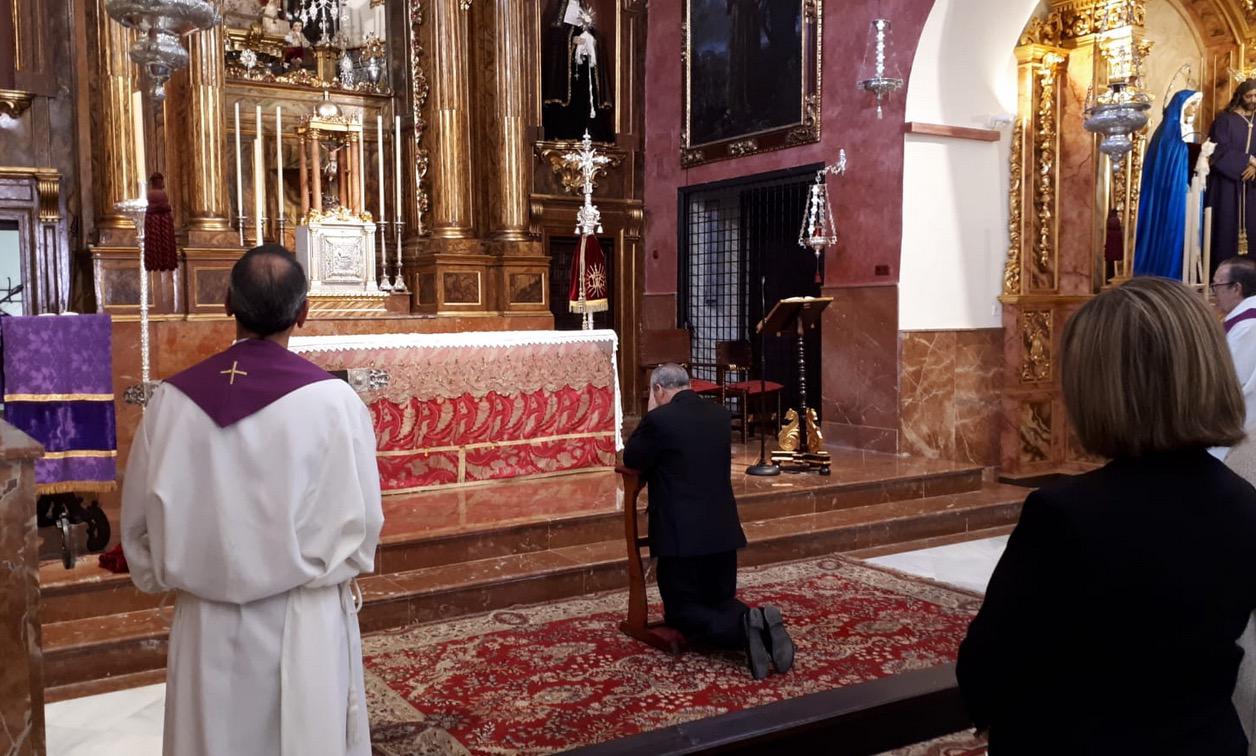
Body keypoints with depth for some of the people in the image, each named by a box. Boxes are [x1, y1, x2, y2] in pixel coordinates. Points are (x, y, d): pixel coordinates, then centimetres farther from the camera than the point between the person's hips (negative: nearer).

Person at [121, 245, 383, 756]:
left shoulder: (174, 399, -9)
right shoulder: (333, 399, -16)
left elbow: (139, 515, 1)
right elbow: (361, 517, -8)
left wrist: (165, 579, 20)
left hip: (208, 622, 2)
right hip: (305, 621, -2)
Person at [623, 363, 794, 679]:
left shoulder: (659, 418, -12)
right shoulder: (720, 414, 8)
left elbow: (631, 459, 2)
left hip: (680, 534, -6)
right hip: (723, 529, 6)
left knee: (680, 612, 8)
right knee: (720, 602, 21)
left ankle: (744, 627, -19)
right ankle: (760, 621, -11)